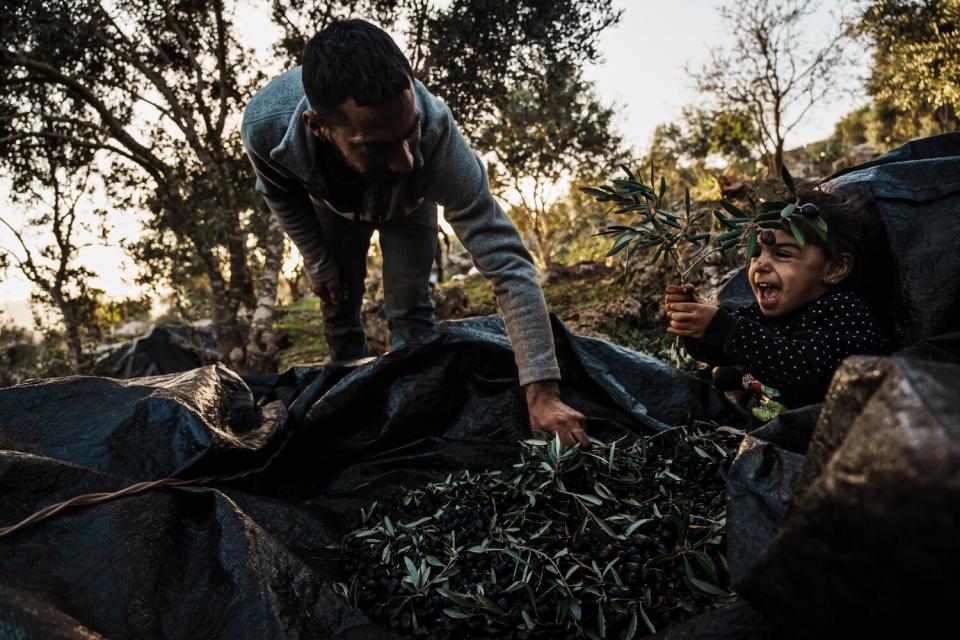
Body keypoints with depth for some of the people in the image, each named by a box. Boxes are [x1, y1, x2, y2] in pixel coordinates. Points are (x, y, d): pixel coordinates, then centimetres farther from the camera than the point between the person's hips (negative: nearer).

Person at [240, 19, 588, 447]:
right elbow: (281, 196, -16)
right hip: (332, 205, 2)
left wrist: (542, 393, -53)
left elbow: (507, 263, -48)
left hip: (408, 202, -1)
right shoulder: (265, 126, -42)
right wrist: (318, 264, -6)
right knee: (339, 301, 4)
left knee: (408, 304, -13)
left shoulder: (434, 130, -48)